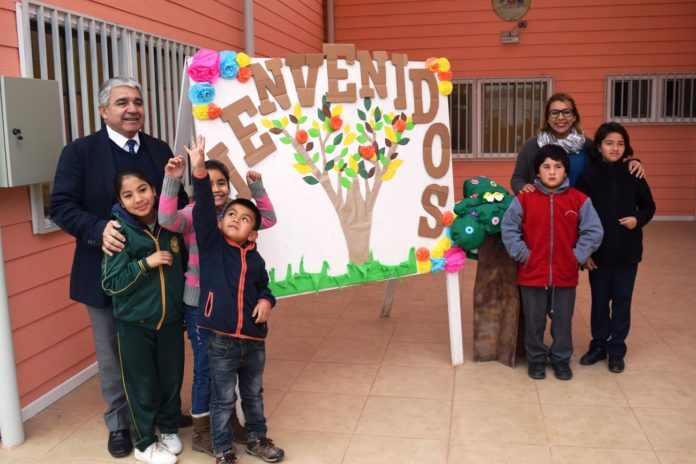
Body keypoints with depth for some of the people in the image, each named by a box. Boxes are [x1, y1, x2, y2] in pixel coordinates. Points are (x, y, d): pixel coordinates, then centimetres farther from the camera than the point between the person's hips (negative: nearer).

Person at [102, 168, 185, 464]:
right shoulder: (120, 232, -13)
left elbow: (183, 266, 14)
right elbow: (111, 284, -16)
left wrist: (185, 306, 7)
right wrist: (146, 263, -24)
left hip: (170, 318, 4)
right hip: (134, 322, -3)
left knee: (172, 378, 13)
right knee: (142, 384, 7)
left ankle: (169, 429, 36)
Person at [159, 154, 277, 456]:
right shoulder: (193, 215, -13)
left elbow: (268, 219, 6)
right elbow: (167, 220, -32)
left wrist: (257, 188, -4)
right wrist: (172, 180, -39)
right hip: (199, 303, -5)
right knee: (205, 367, 4)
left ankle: (230, 421, 35)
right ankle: (200, 433, 21)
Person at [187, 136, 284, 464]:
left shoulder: (255, 258, 2)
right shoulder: (211, 243, -6)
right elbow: (203, 207, -20)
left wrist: (266, 301, -6)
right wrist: (199, 170, -31)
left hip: (253, 338, 4)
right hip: (221, 339, -3)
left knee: (253, 394, 21)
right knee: (223, 399, 10)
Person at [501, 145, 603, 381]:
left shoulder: (579, 199, -4)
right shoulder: (524, 199, -5)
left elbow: (594, 232, -3)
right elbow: (508, 228, -4)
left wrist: (577, 256, -8)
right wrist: (522, 254, -9)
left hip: (565, 275, 1)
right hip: (532, 273, 0)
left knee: (563, 320, 13)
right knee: (534, 320, 11)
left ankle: (561, 359, 31)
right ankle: (536, 358, 29)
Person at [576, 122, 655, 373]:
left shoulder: (633, 175, -1)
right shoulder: (588, 177, -5)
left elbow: (649, 206, 9)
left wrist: (638, 219, -13)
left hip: (628, 250, 1)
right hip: (599, 250, -1)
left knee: (622, 299, 8)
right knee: (600, 300, 10)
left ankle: (616, 350, 20)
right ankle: (598, 345, 27)